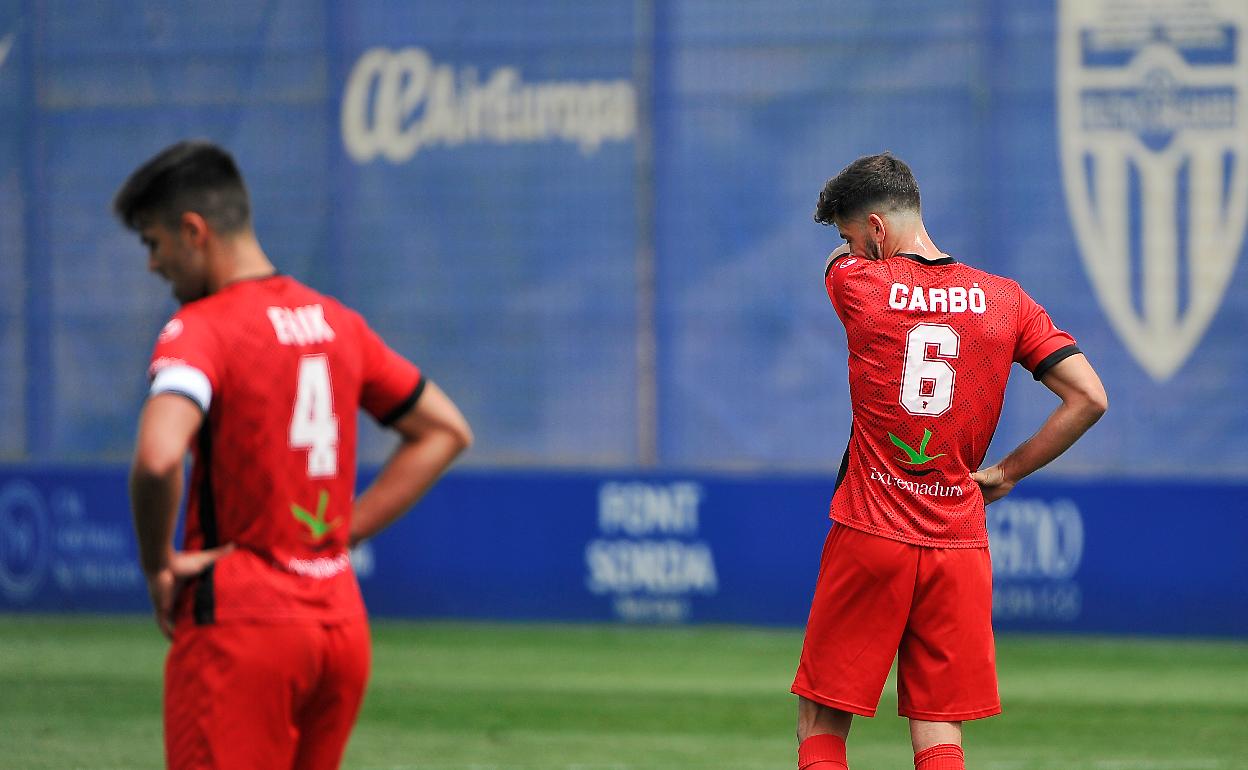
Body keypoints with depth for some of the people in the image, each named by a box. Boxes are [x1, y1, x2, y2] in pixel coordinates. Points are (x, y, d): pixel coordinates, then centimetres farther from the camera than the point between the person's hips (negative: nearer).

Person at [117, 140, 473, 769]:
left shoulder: (199, 331, -11)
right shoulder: (337, 323, 12)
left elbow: (157, 459, -30)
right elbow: (445, 430, 21)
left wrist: (157, 565, -12)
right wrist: (343, 531, 13)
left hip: (240, 628, -7)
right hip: (342, 618, 7)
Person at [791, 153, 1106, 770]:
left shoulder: (855, 283, -4)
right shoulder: (1005, 298, 2)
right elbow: (1089, 399, -2)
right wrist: (1005, 472, 6)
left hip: (868, 540, -3)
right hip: (958, 546, 3)